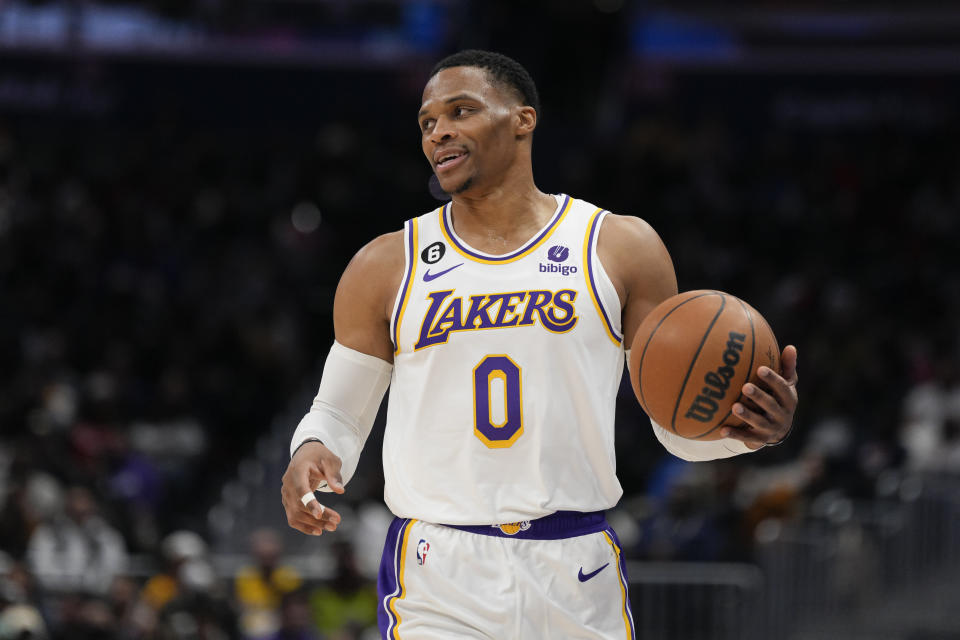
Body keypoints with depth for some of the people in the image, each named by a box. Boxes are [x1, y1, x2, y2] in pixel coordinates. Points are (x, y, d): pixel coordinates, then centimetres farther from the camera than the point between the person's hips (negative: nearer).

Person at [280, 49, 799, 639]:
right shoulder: (387, 268, 9)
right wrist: (313, 454, -10)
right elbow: (340, 414, 14)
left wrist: (745, 429, -13)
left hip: (579, 582, 1)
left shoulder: (620, 248, 7)